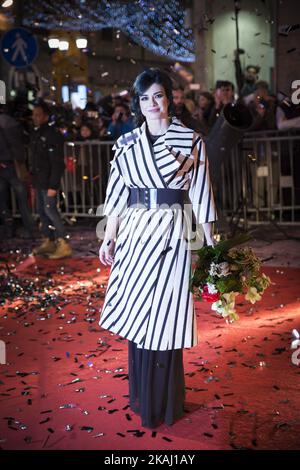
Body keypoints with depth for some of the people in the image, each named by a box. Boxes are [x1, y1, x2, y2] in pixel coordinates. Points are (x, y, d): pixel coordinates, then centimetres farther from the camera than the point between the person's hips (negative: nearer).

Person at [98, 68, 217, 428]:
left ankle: (165, 401, 16)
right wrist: (109, 238, 8)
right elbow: (118, 196, 11)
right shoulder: (126, 143, 9)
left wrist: (210, 242, -1)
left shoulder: (191, 140, 1)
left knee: (165, 315, -1)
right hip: (135, 234, 3)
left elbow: (201, 195, 1)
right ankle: (142, 395, 27)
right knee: (137, 314, 9)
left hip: (172, 234, -3)